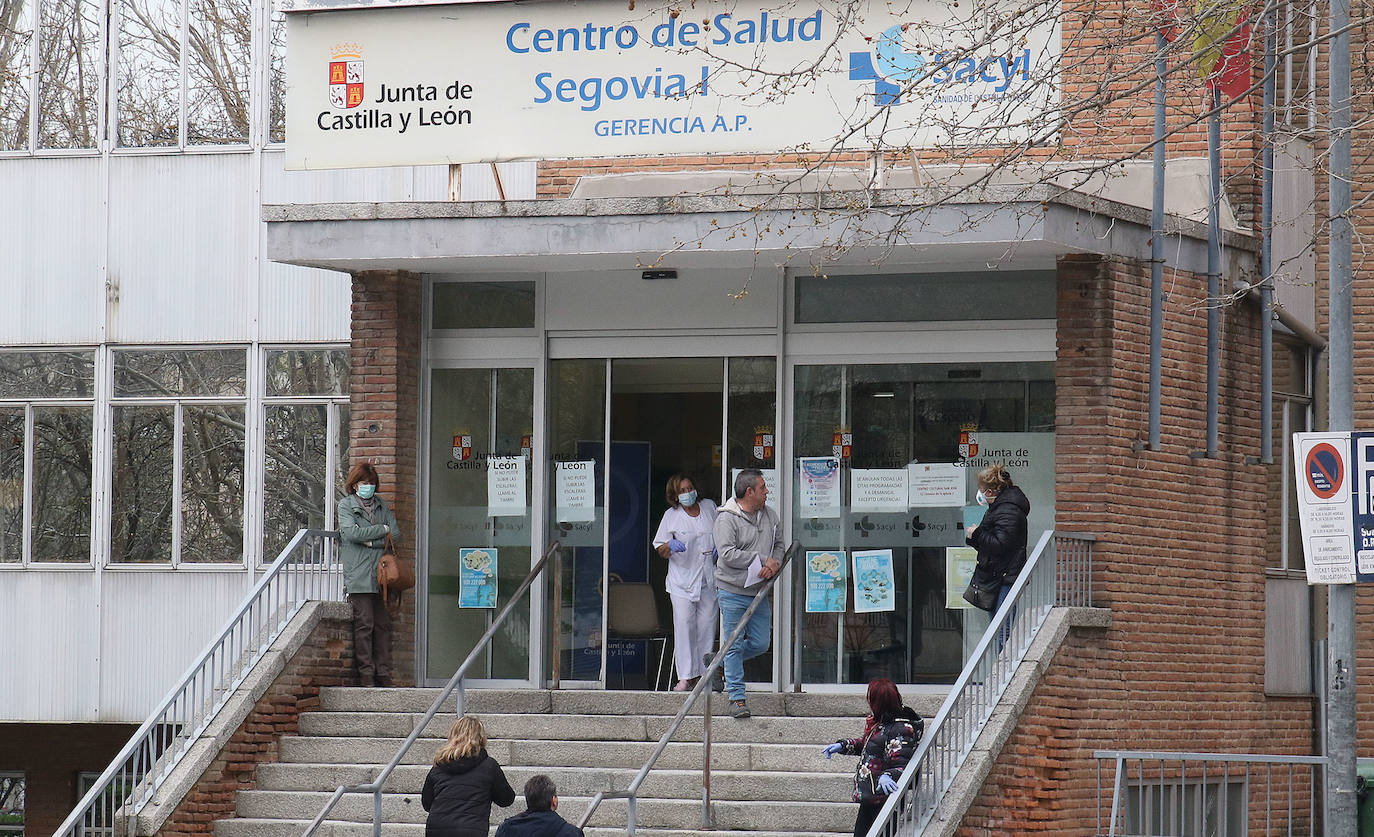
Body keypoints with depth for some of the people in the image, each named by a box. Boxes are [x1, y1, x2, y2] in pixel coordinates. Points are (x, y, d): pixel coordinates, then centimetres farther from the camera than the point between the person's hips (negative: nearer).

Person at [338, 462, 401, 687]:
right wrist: (382, 530, -4)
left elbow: (395, 533, 7)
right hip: (358, 575, -4)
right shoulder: (346, 505, 5)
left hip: (381, 574, 4)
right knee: (364, 624, -8)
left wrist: (370, 541, -6)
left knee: (383, 624, 2)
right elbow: (351, 533, -11)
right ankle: (366, 674, -6)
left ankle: (383, 674, 5)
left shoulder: (381, 504, 18)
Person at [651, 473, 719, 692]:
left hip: (708, 579, 3)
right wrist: (670, 546, -19)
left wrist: (719, 547, 5)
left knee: (706, 625, 2)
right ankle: (685, 676, -10)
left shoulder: (709, 507, 8)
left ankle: (702, 674, 9)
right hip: (682, 579, -3)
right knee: (684, 625, -11)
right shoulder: (671, 516, 0)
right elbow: (660, 550, 3)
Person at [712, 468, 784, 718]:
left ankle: (720, 662, 32)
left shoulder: (769, 515, 9)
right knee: (734, 645, -2)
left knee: (760, 644, 8)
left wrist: (774, 562, -5)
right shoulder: (727, 518, -12)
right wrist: (761, 560, -18)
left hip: (759, 592, 6)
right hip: (733, 592, -6)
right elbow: (727, 554, -20)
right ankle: (737, 698, 3)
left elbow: (778, 544, 18)